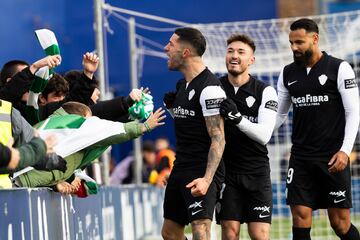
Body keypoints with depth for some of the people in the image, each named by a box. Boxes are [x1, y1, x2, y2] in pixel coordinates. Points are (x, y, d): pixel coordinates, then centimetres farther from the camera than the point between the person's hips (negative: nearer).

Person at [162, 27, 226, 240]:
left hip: (202, 172, -10)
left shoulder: (209, 88, -15)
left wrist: (207, 179, -29)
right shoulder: (183, 85, 13)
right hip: (181, 167, 10)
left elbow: (218, 138, -19)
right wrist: (172, 107, 5)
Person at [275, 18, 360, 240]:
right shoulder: (288, 74, 10)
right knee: (300, 221, -3)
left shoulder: (339, 68, -3)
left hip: (333, 158, -4)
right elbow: (278, 115, 16)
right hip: (301, 158, 4)